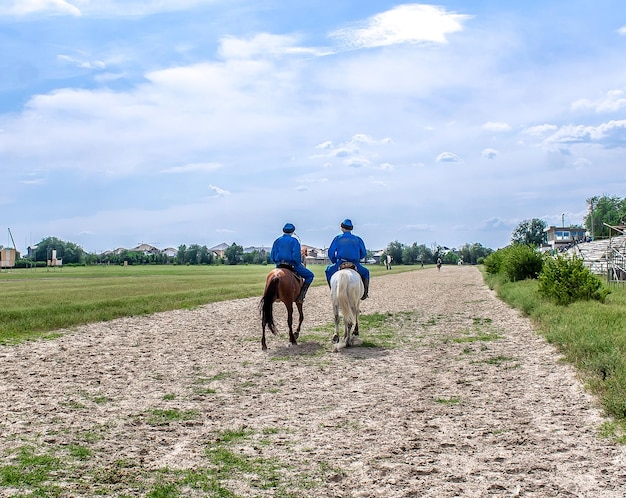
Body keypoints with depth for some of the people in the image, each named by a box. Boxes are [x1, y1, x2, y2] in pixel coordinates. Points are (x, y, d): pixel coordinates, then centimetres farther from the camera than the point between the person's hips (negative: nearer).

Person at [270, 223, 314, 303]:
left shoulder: (277, 241, 9)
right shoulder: (294, 241, -6)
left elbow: (272, 256, 9)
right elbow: (296, 255, -16)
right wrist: (299, 264, 1)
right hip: (292, 265, -6)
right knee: (310, 275, 6)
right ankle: (300, 296, -7)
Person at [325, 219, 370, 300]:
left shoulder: (338, 238, 7)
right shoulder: (357, 239, 10)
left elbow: (330, 253, 4)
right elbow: (364, 253, 9)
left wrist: (335, 262, 20)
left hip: (340, 264, -1)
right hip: (355, 265, 1)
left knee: (329, 270, 27)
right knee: (365, 272, 29)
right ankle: (364, 293, 13)